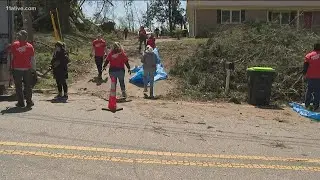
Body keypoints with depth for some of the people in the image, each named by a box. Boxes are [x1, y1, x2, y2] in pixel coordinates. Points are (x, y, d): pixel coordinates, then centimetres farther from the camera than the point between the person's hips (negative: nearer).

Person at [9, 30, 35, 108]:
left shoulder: (14, 45, -1)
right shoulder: (30, 46, 0)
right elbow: (32, 59, 0)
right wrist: (34, 69, 5)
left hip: (17, 69, -1)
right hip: (27, 69, 1)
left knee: (18, 86, 7)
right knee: (28, 86, 9)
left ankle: (21, 102, 8)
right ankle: (29, 102, 8)